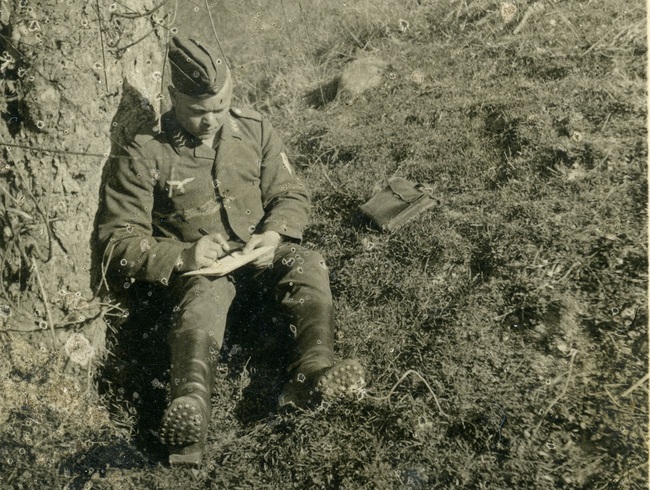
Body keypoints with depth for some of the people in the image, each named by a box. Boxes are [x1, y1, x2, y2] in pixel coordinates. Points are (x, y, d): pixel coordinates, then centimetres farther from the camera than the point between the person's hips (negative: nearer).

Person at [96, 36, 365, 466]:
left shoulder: (255, 130, 5)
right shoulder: (144, 156, -4)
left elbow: (292, 195, 9)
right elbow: (118, 242, -5)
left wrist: (275, 234, -14)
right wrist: (183, 255, -22)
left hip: (258, 253, 3)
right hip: (195, 265, -3)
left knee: (308, 263, -29)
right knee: (204, 295, -37)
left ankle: (316, 371, -51)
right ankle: (192, 404, -62)